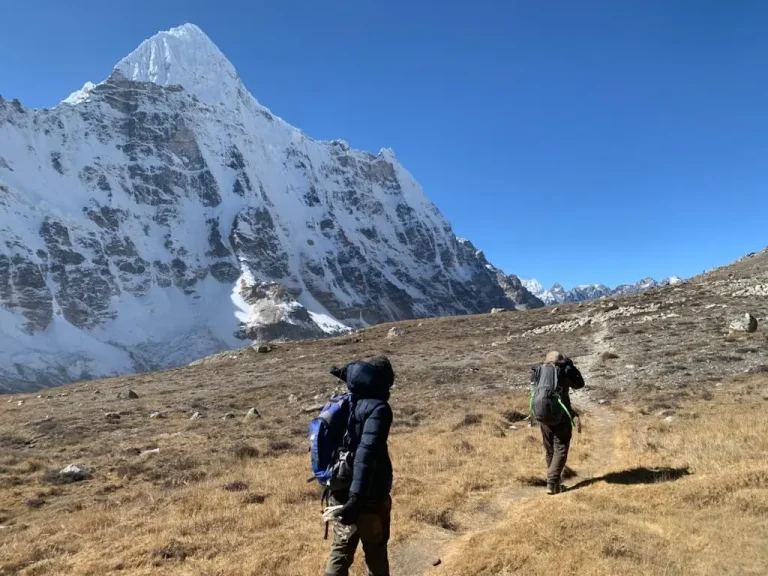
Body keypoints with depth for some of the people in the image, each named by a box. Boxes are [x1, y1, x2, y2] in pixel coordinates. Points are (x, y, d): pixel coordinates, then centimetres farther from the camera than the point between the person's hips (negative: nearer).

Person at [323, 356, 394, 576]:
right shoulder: (378, 408, -19)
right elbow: (366, 453, -29)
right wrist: (356, 499, -33)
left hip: (340, 491, 6)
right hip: (369, 496, -6)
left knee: (341, 550, 17)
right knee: (375, 551, 16)